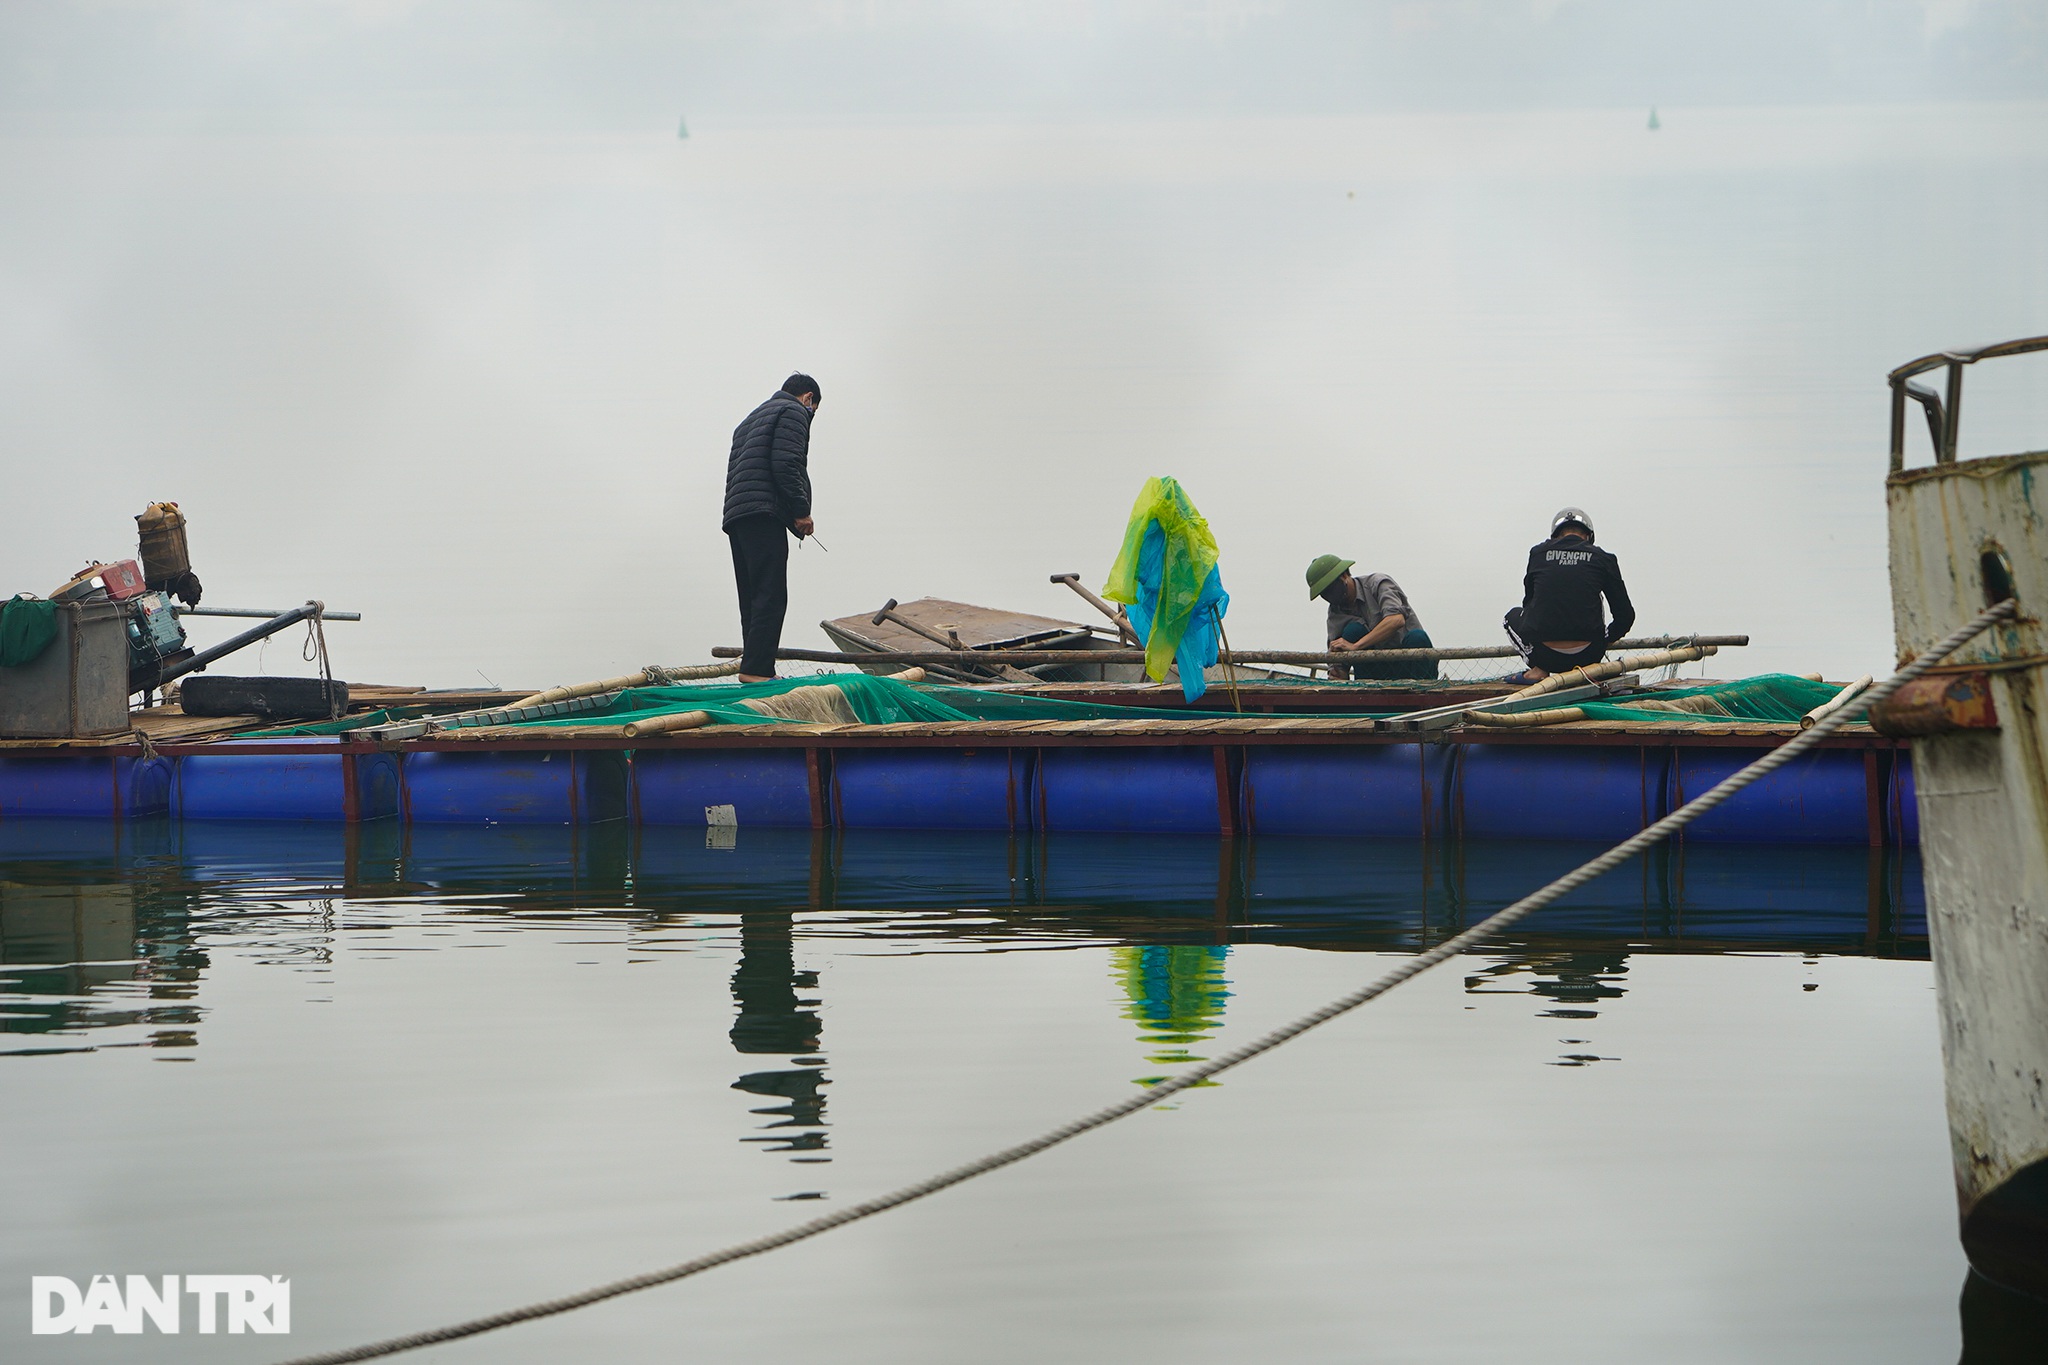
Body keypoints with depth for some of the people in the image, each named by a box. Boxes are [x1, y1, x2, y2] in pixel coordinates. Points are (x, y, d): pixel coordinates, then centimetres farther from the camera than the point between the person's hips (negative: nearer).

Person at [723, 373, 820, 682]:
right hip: (764, 515, -9)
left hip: (735, 517, 9)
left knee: (753, 599, 10)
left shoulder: (752, 418, 32)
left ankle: (754, 668, 7)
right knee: (770, 597, -14)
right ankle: (756, 669, -23)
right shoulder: (794, 412, 3)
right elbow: (786, 464, -12)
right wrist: (801, 510, -9)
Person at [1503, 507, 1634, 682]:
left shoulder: (1538, 553, 8)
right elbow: (1625, 615, 7)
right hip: (1586, 656, 0)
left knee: (1514, 616, 33)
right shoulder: (1602, 558, 4)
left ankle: (1539, 670, 11)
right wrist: (1604, 640, 26)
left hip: (1544, 655, 0)